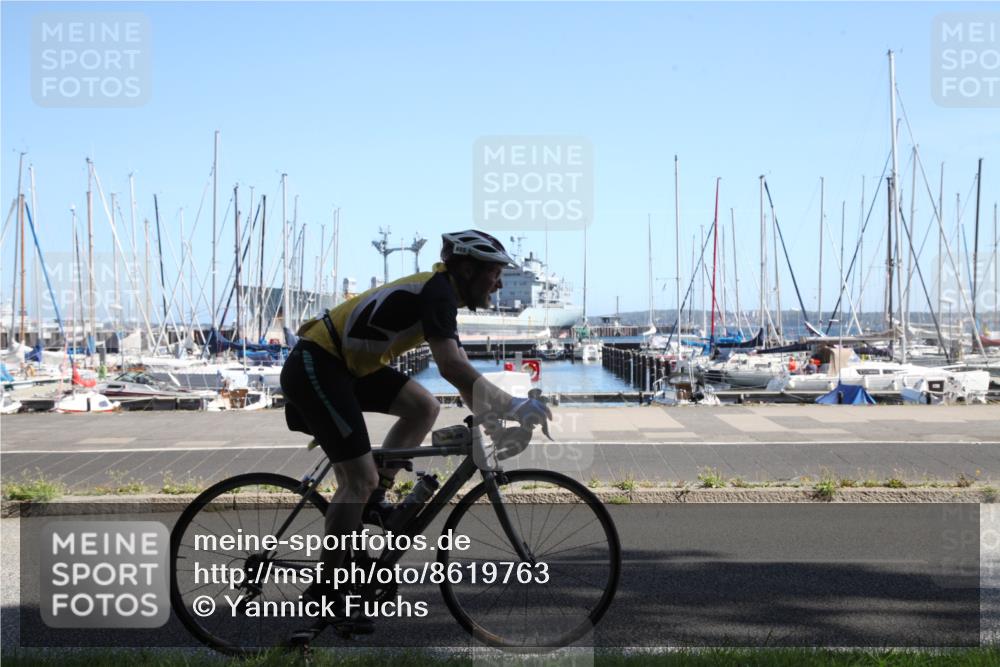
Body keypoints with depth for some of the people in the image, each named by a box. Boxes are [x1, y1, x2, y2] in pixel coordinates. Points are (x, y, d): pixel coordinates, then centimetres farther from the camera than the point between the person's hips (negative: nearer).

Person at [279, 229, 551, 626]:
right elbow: (451, 367, -29)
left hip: (348, 366, 9)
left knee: (424, 407, 3)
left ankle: (372, 499, 10)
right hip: (314, 366, -9)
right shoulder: (437, 291, -17)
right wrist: (512, 406, -26)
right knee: (360, 478, -9)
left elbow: (461, 373, 16)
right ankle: (325, 590, 0)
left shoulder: (441, 296, 13)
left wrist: (491, 419, 8)